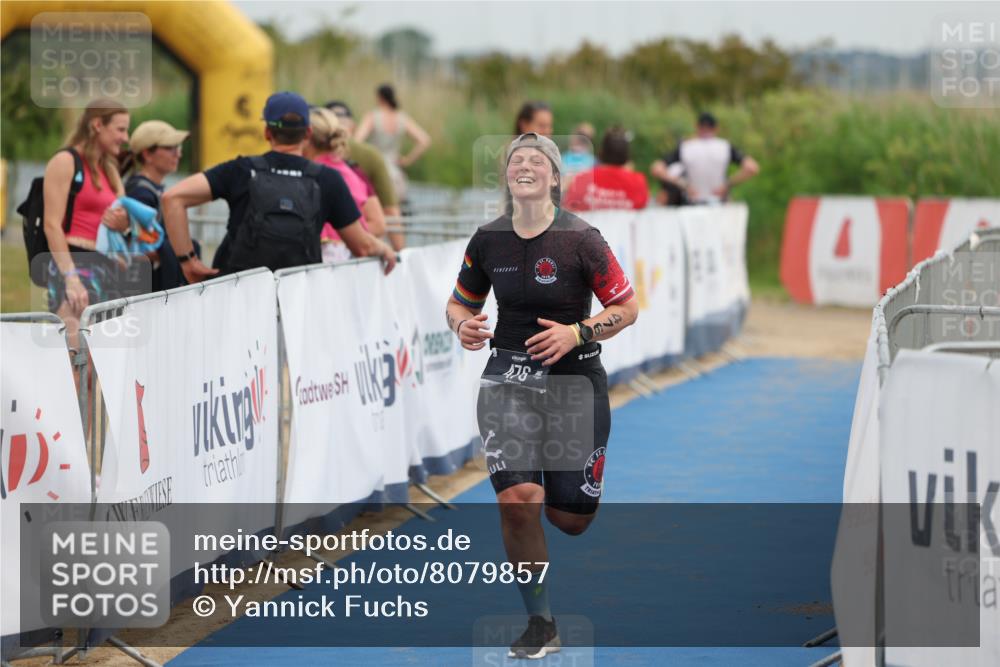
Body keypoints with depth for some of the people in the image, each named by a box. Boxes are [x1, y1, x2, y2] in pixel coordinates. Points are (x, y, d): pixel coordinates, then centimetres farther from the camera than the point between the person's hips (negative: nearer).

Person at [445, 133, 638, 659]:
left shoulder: (579, 238, -10)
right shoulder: (487, 240, 0)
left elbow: (627, 308, -4)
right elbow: (460, 303, 14)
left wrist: (576, 333, -19)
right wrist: (463, 326, -9)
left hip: (575, 378, -1)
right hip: (509, 376, 1)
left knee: (571, 519, 4)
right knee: (517, 500, -19)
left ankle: (564, 486, 45)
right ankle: (539, 624, -5)